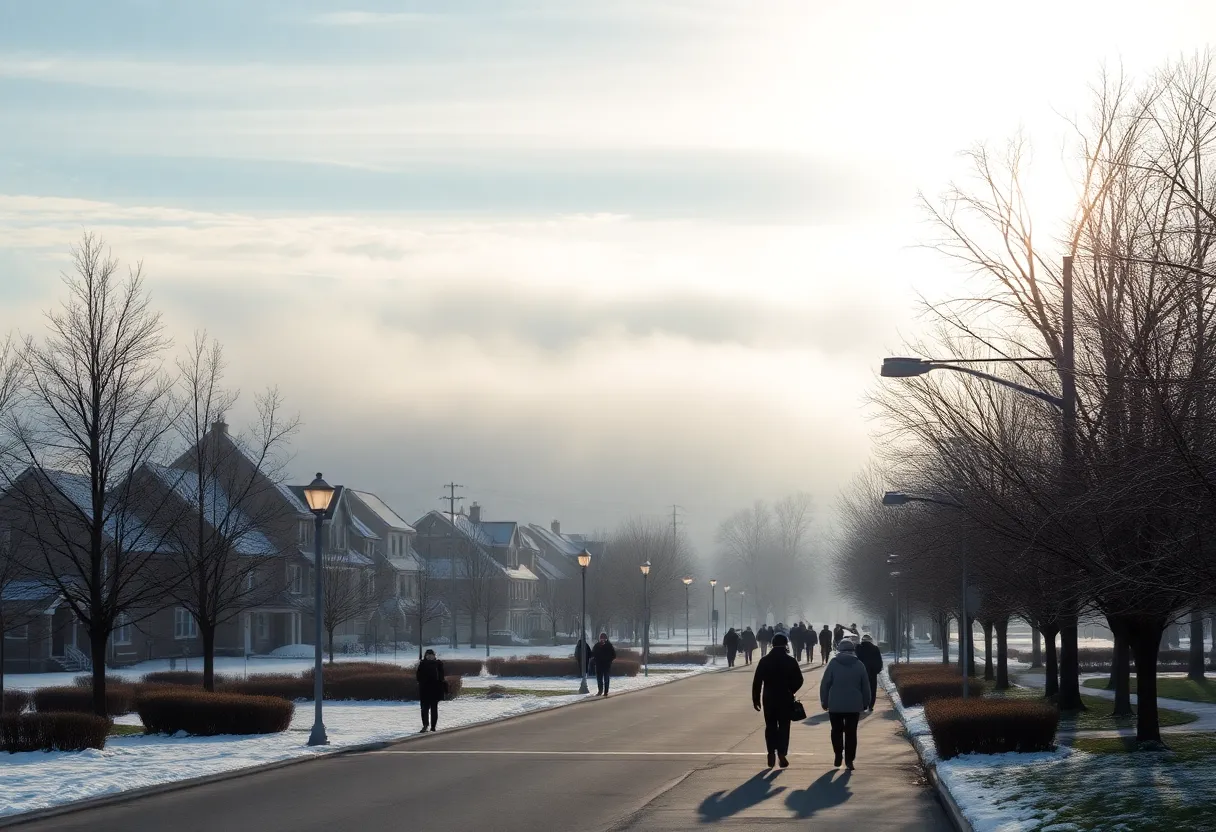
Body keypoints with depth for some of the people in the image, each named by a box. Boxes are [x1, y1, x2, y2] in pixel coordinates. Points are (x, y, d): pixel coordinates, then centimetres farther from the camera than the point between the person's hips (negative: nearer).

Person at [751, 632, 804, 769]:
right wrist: (790, 691, 10)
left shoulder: (764, 661, -1)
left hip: (769, 699, 1)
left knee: (770, 727, 10)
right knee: (783, 727, 4)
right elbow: (799, 680, -6)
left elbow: (757, 682, -3)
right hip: (785, 700, -1)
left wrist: (756, 699, 2)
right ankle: (782, 754, -5)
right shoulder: (790, 661, -5)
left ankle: (771, 754, 6)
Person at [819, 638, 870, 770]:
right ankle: (849, 760, 0)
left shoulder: (833, 664, -4)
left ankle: (838, 755, 11)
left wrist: (824, 701, 6)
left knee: (837, 730, 14)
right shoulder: (859, 665, 2)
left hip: (835, 705, -1)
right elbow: (866, 686, 6)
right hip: (854, 705, 1)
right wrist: (865, 703, 15)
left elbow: (824, 684, -3)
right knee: (851, 732, 4)